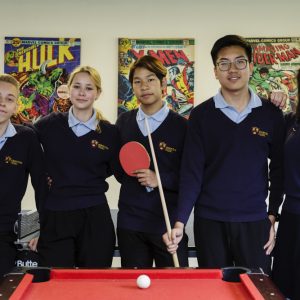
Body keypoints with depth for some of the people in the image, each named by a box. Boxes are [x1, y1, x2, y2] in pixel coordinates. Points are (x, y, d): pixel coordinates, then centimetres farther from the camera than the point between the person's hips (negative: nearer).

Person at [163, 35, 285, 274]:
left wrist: (273, 217, 2)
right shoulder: (201, 115, -2)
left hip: (254, 222, 1)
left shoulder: (271, 114, 2)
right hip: (210, 222, -1)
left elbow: (278, 169, 7)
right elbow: (191, 172, -5)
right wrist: (180, 222, -12)